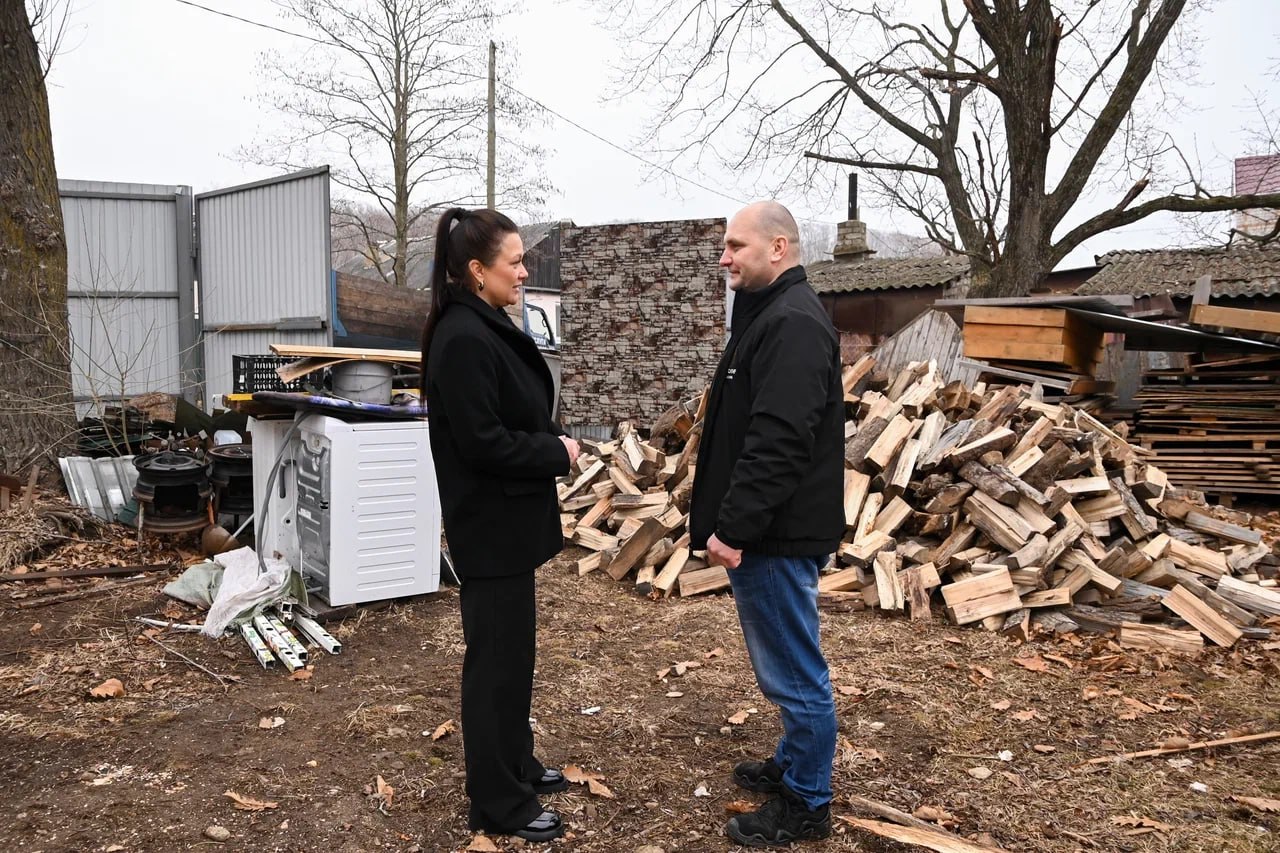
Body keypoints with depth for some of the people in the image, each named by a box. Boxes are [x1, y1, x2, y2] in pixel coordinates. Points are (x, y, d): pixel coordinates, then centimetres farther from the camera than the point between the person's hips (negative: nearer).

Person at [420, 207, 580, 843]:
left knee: (511, 649, 20)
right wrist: (557, 452, -14)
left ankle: (515, 764, 36)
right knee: (497, 658, 2)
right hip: (491, 524, -10)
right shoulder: (463, 338, -21)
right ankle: (497, 801, 17)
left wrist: (552, 441, 0)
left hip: (507, 518, 10)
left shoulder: (487, 329, 10)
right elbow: (482, 443, -25)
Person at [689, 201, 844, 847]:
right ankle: (794, 765, 38)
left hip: (777, 534, -11)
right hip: (765, 530, 11)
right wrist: (729, 523, 18)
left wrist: (733, 527, -24)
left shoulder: (794, 323, -19)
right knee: (787, 667, 22)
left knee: (794, 673, 3)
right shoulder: (772, 315, 15)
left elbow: (777, 443, -27)